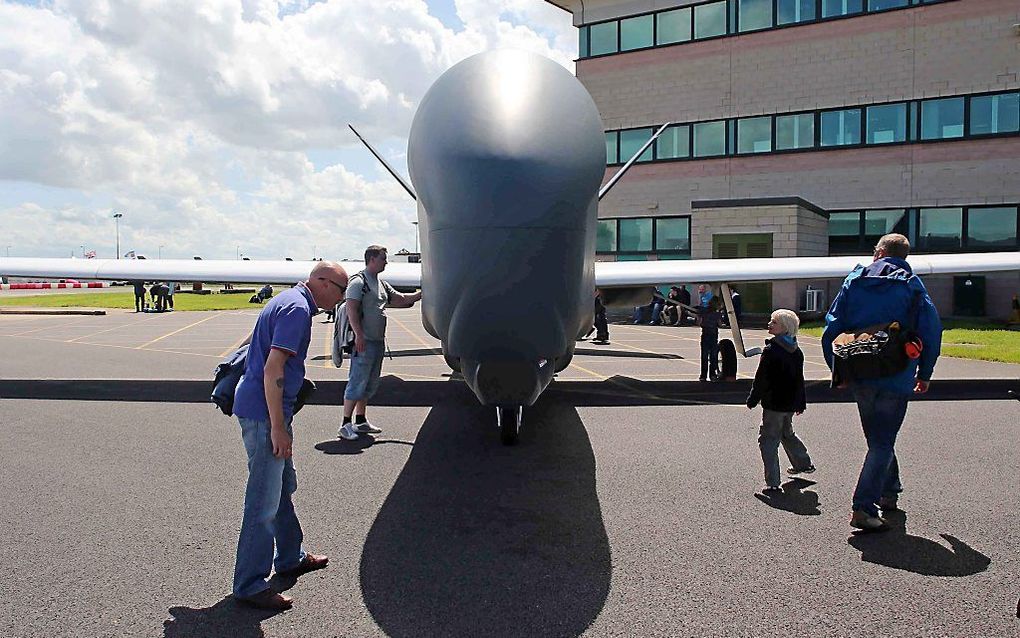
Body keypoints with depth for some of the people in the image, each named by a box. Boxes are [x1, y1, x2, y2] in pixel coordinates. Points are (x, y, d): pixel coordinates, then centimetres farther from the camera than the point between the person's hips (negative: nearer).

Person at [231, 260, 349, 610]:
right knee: (264, 501, -3)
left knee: (283, 487, 21)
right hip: (264, 413, -11)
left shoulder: (291, 301, 15)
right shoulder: (297, 308, -17)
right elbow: (272, 369, -24)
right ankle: (249, 585, 8)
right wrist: (277, 427, -23)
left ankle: (290, 558, 36)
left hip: (266, 409, 11)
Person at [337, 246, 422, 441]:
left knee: (370, 384, 14)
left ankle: (361, 421, 23)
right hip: (363, 341, -9)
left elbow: (401, 299, 24)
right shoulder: (358, 281, -8)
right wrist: (359, 335, -23)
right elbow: (351, 309, -16)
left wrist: (423, 293, 15)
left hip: (378, 341, 9)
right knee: (357, 382, -8)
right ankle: (345, 425, -2)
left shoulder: (382, 284, 19)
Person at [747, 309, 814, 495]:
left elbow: (761, 379, -16)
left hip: (774, 403, -8)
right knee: (787, 433, 29)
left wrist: (752, 400, -5)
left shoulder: (771, 350, -18)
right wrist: (801, 403, 23)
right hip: (791, 403, 8)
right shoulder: (797, 351, 6)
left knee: (768, 440, -3)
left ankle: (773, 483, -7)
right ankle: (804, 463, 45)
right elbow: (799, 379, 14)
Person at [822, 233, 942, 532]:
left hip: (859, 376, 3)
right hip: (896, 379, -3)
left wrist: (838, 368, 10)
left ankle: (888, 491, 34)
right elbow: (931, 331, -5)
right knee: (882, 442, 1)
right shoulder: (913, 285, -2)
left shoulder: (854, 281, 4)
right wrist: (925, 374, 8)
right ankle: (863, 507, -7)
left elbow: (833, 326, 1)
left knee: (878, 437, 21)